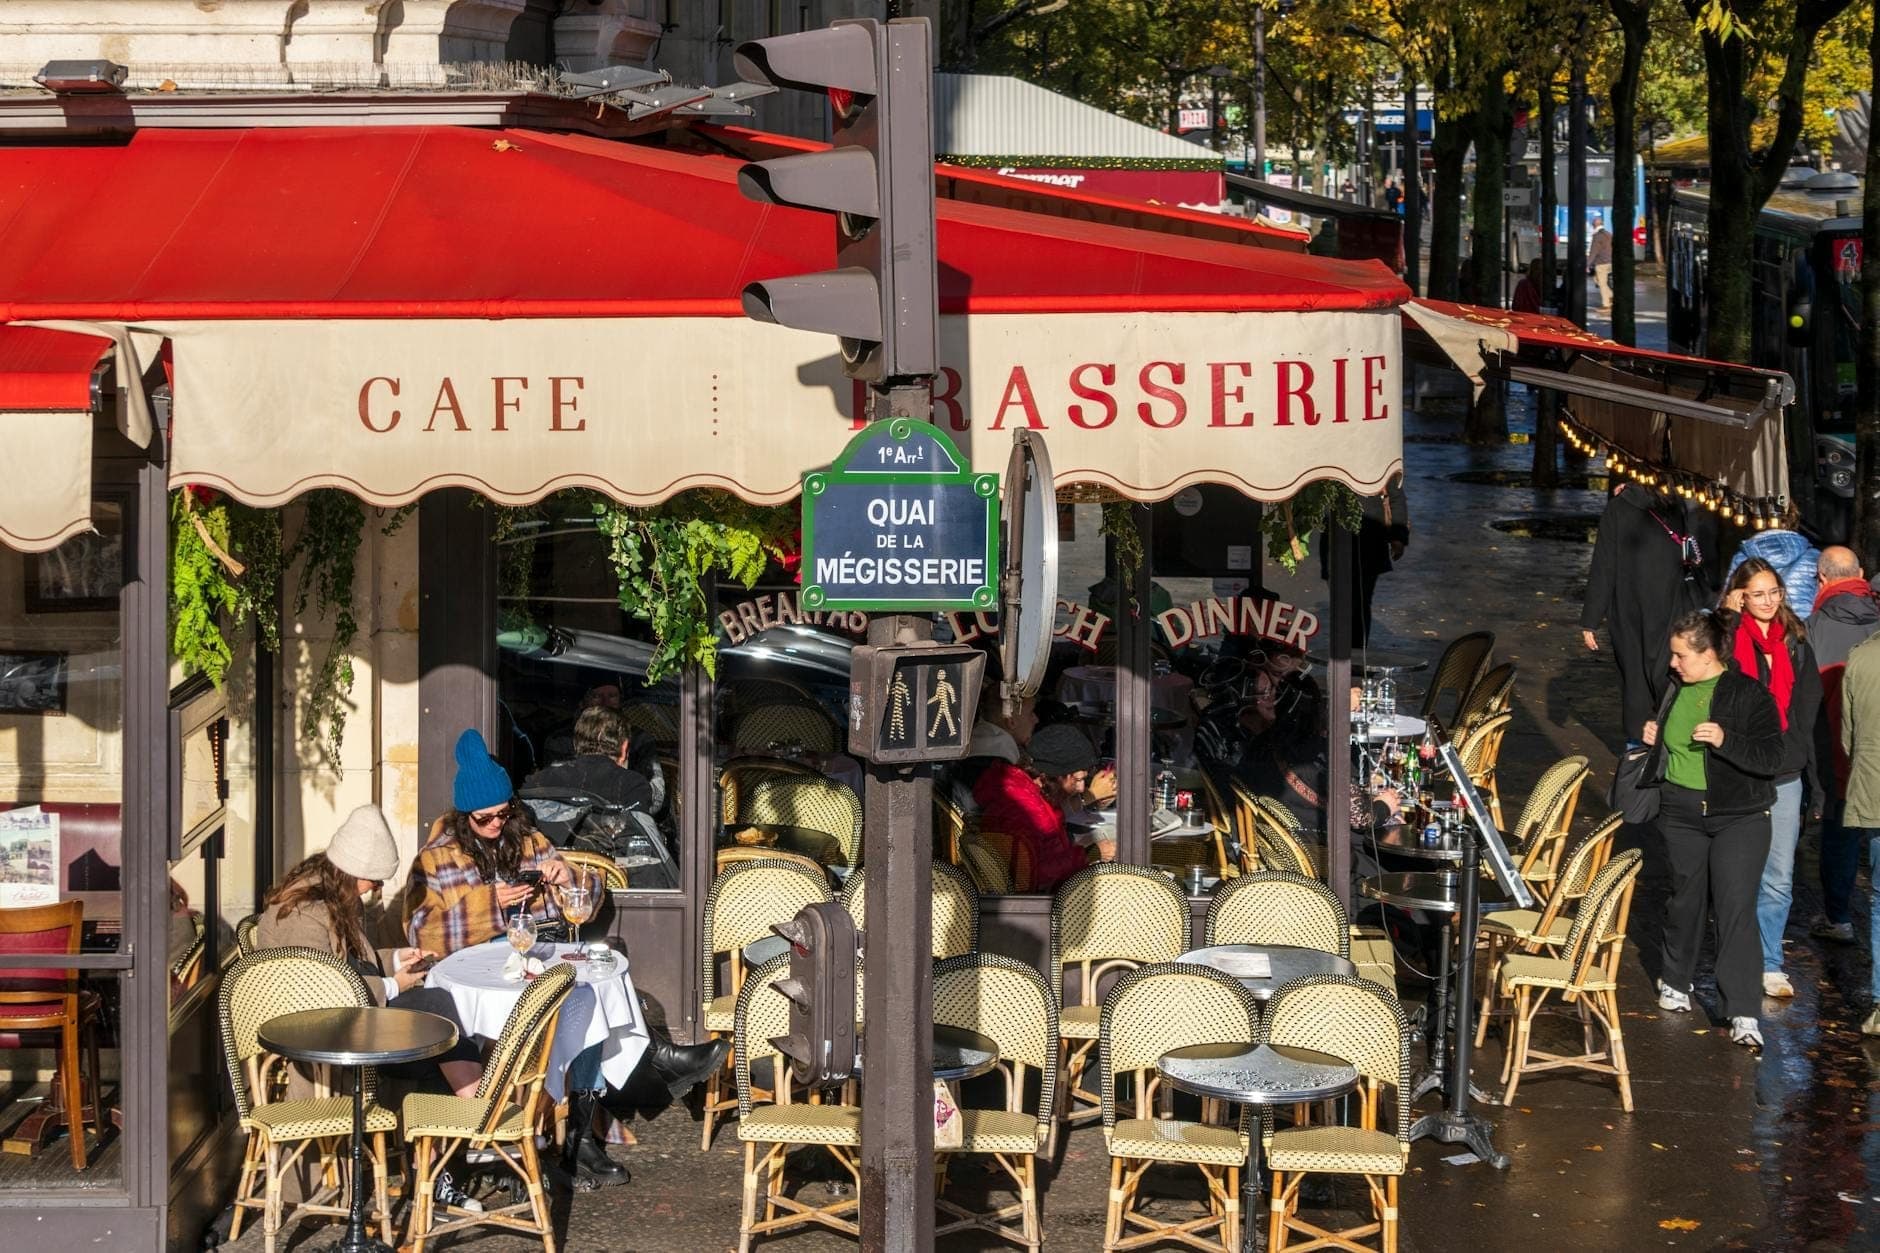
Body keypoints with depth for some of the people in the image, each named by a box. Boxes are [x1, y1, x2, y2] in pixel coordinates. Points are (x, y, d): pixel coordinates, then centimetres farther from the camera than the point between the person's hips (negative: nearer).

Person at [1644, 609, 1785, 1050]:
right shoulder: (1674, 689, 7)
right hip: (1681, 812, 5)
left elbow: (1770, 759, -16)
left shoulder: (1749, 695, -11)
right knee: (1686, 898, 15)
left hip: (1740, 817, -5)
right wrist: (1653, 737, 2)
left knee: (1737, 906, -11)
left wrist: (1725, 740, -29)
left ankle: (1743, 1013, -10)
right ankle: (1675, 982, 37)